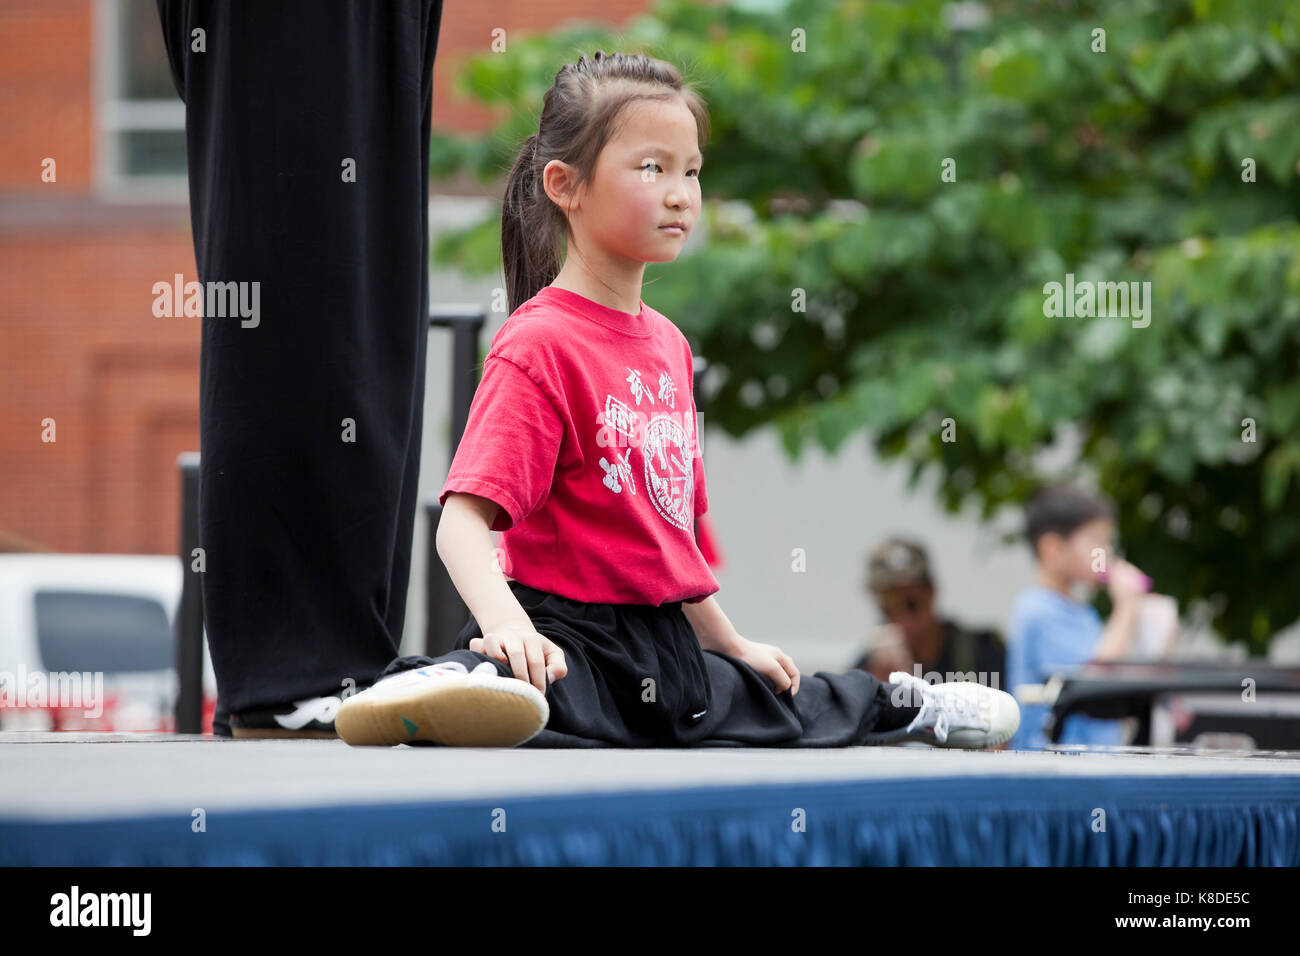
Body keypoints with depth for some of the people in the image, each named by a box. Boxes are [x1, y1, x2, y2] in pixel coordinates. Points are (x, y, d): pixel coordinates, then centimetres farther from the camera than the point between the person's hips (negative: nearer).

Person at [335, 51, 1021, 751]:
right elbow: (464, 517, -24)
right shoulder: (540, 344, -15)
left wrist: (729, 644, 28)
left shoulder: (669, 344, 13)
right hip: (568, 633, -8)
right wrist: (507, 624, -41)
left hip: (667, 645, 9)